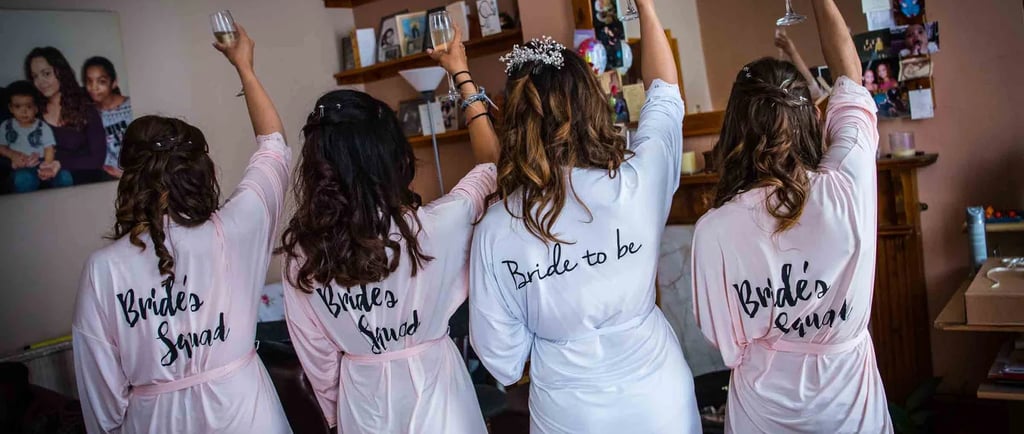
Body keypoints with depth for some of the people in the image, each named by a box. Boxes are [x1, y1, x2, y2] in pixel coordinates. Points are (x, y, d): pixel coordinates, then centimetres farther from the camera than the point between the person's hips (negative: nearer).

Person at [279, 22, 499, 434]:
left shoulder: (301, 251, -15)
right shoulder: (431, 226, -24)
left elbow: (315, 354, -3)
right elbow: (491, 164, -5)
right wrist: (462, 74, 2)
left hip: (360, 396, 3)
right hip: (431, 385, -2)